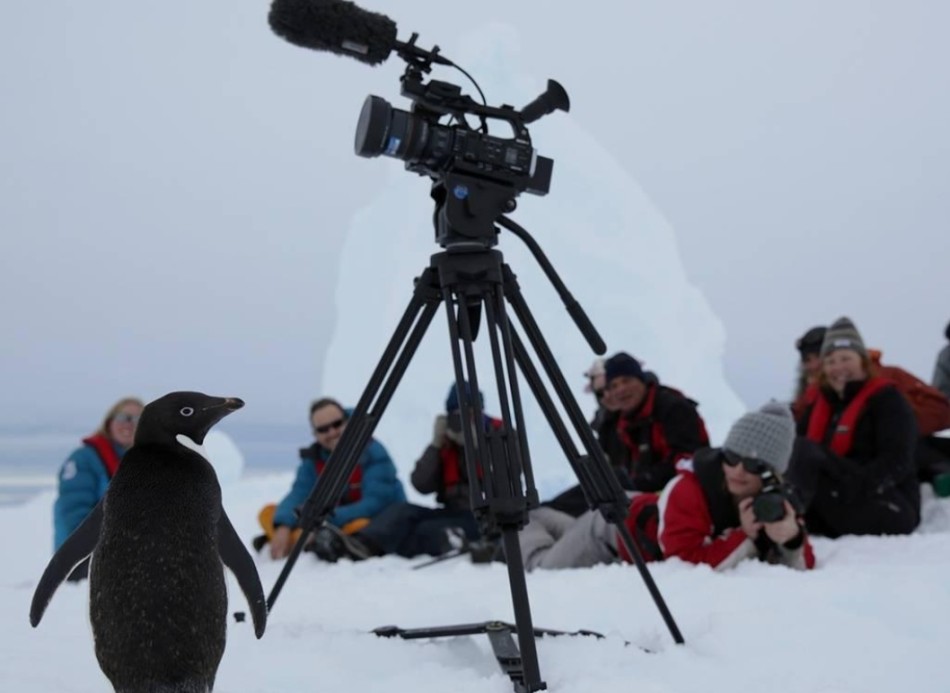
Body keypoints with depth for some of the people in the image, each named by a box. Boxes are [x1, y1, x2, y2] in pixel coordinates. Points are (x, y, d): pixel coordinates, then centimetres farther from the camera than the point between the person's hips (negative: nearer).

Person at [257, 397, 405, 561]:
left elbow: (375, 504, -24)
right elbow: (299, 495, -9)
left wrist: (327, 520, -33)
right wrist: (283, 526, -30)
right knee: (269, 513, -7)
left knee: (359, 526, -40)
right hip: (334, 526, 6)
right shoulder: (313, 457, 0)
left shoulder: (373, 452, -15)